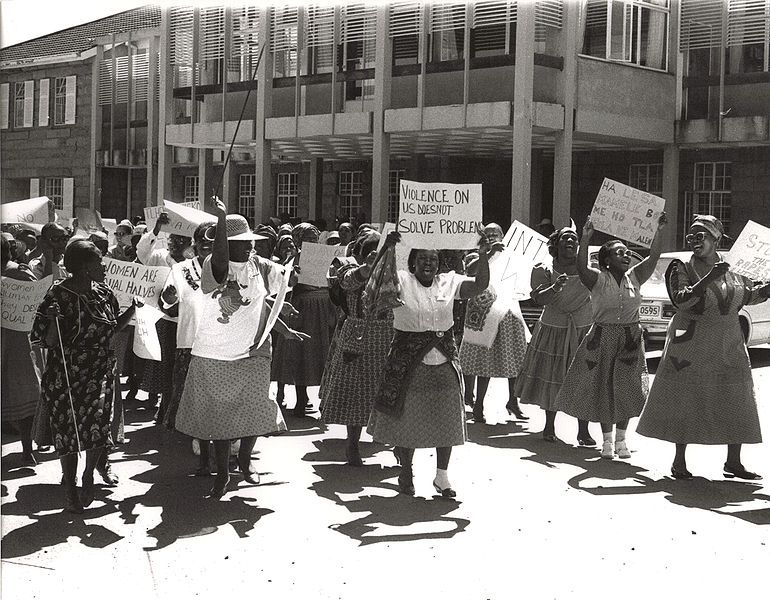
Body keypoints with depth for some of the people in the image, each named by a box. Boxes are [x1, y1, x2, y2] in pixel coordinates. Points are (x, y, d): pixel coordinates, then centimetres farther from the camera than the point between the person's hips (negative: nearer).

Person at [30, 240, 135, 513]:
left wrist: (133, 308, 6)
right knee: (68, 431, 5)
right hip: (66, 378, -4)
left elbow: (114, 327, 19)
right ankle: (70, 488, 24)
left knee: (98, 428, -6)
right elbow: (46, 342, -14)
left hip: (100, 375, 4)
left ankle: (89, 475, 22)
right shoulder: (58, 295, -14)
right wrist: (54, 321, -33)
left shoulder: (103, 293, 4)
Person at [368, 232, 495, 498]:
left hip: (444, 362, 3)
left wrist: (483, 258, -20)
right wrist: (388, 249, -35)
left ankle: (442, 476, 20)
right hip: (408, 363, -3)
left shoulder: (449, 282, 3)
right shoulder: (402, 281, -5)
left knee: (446, 420, 7)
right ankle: (406, 471, 29)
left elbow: (479, 286, -5)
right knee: (408, 419, 7)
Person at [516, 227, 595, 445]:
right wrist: (555, 287, -31)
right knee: (552, 377, 8)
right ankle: (549, 426, 25)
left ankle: (583, 431, 4)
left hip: (584, 329, 1)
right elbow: (539, 300, -16)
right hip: (553, 329, -1)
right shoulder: (544, 269, -3)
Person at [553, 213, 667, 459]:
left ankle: (621, 439, 15)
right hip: (602, 338, -3)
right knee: (603, 387, 2)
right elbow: (581, 267, -26)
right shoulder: (598, 279, -7)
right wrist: (585, 239, -37)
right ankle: (607, 440, 15)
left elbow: (653, 257, -6)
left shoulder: (634, 277, 4)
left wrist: (659, 231, -18)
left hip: (631, 338, 3)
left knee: (626, 388, 2)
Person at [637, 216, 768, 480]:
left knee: (736, 404, 6)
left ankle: (733, 462, 18)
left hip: (729, 349, 4)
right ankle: (679, 461, 11)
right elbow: (681, 299, -20)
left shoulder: (733, 270, 7)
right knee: (685, 402, 0)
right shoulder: (682, 268, -5)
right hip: (692, 346, -4)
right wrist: (708, 279, -29)